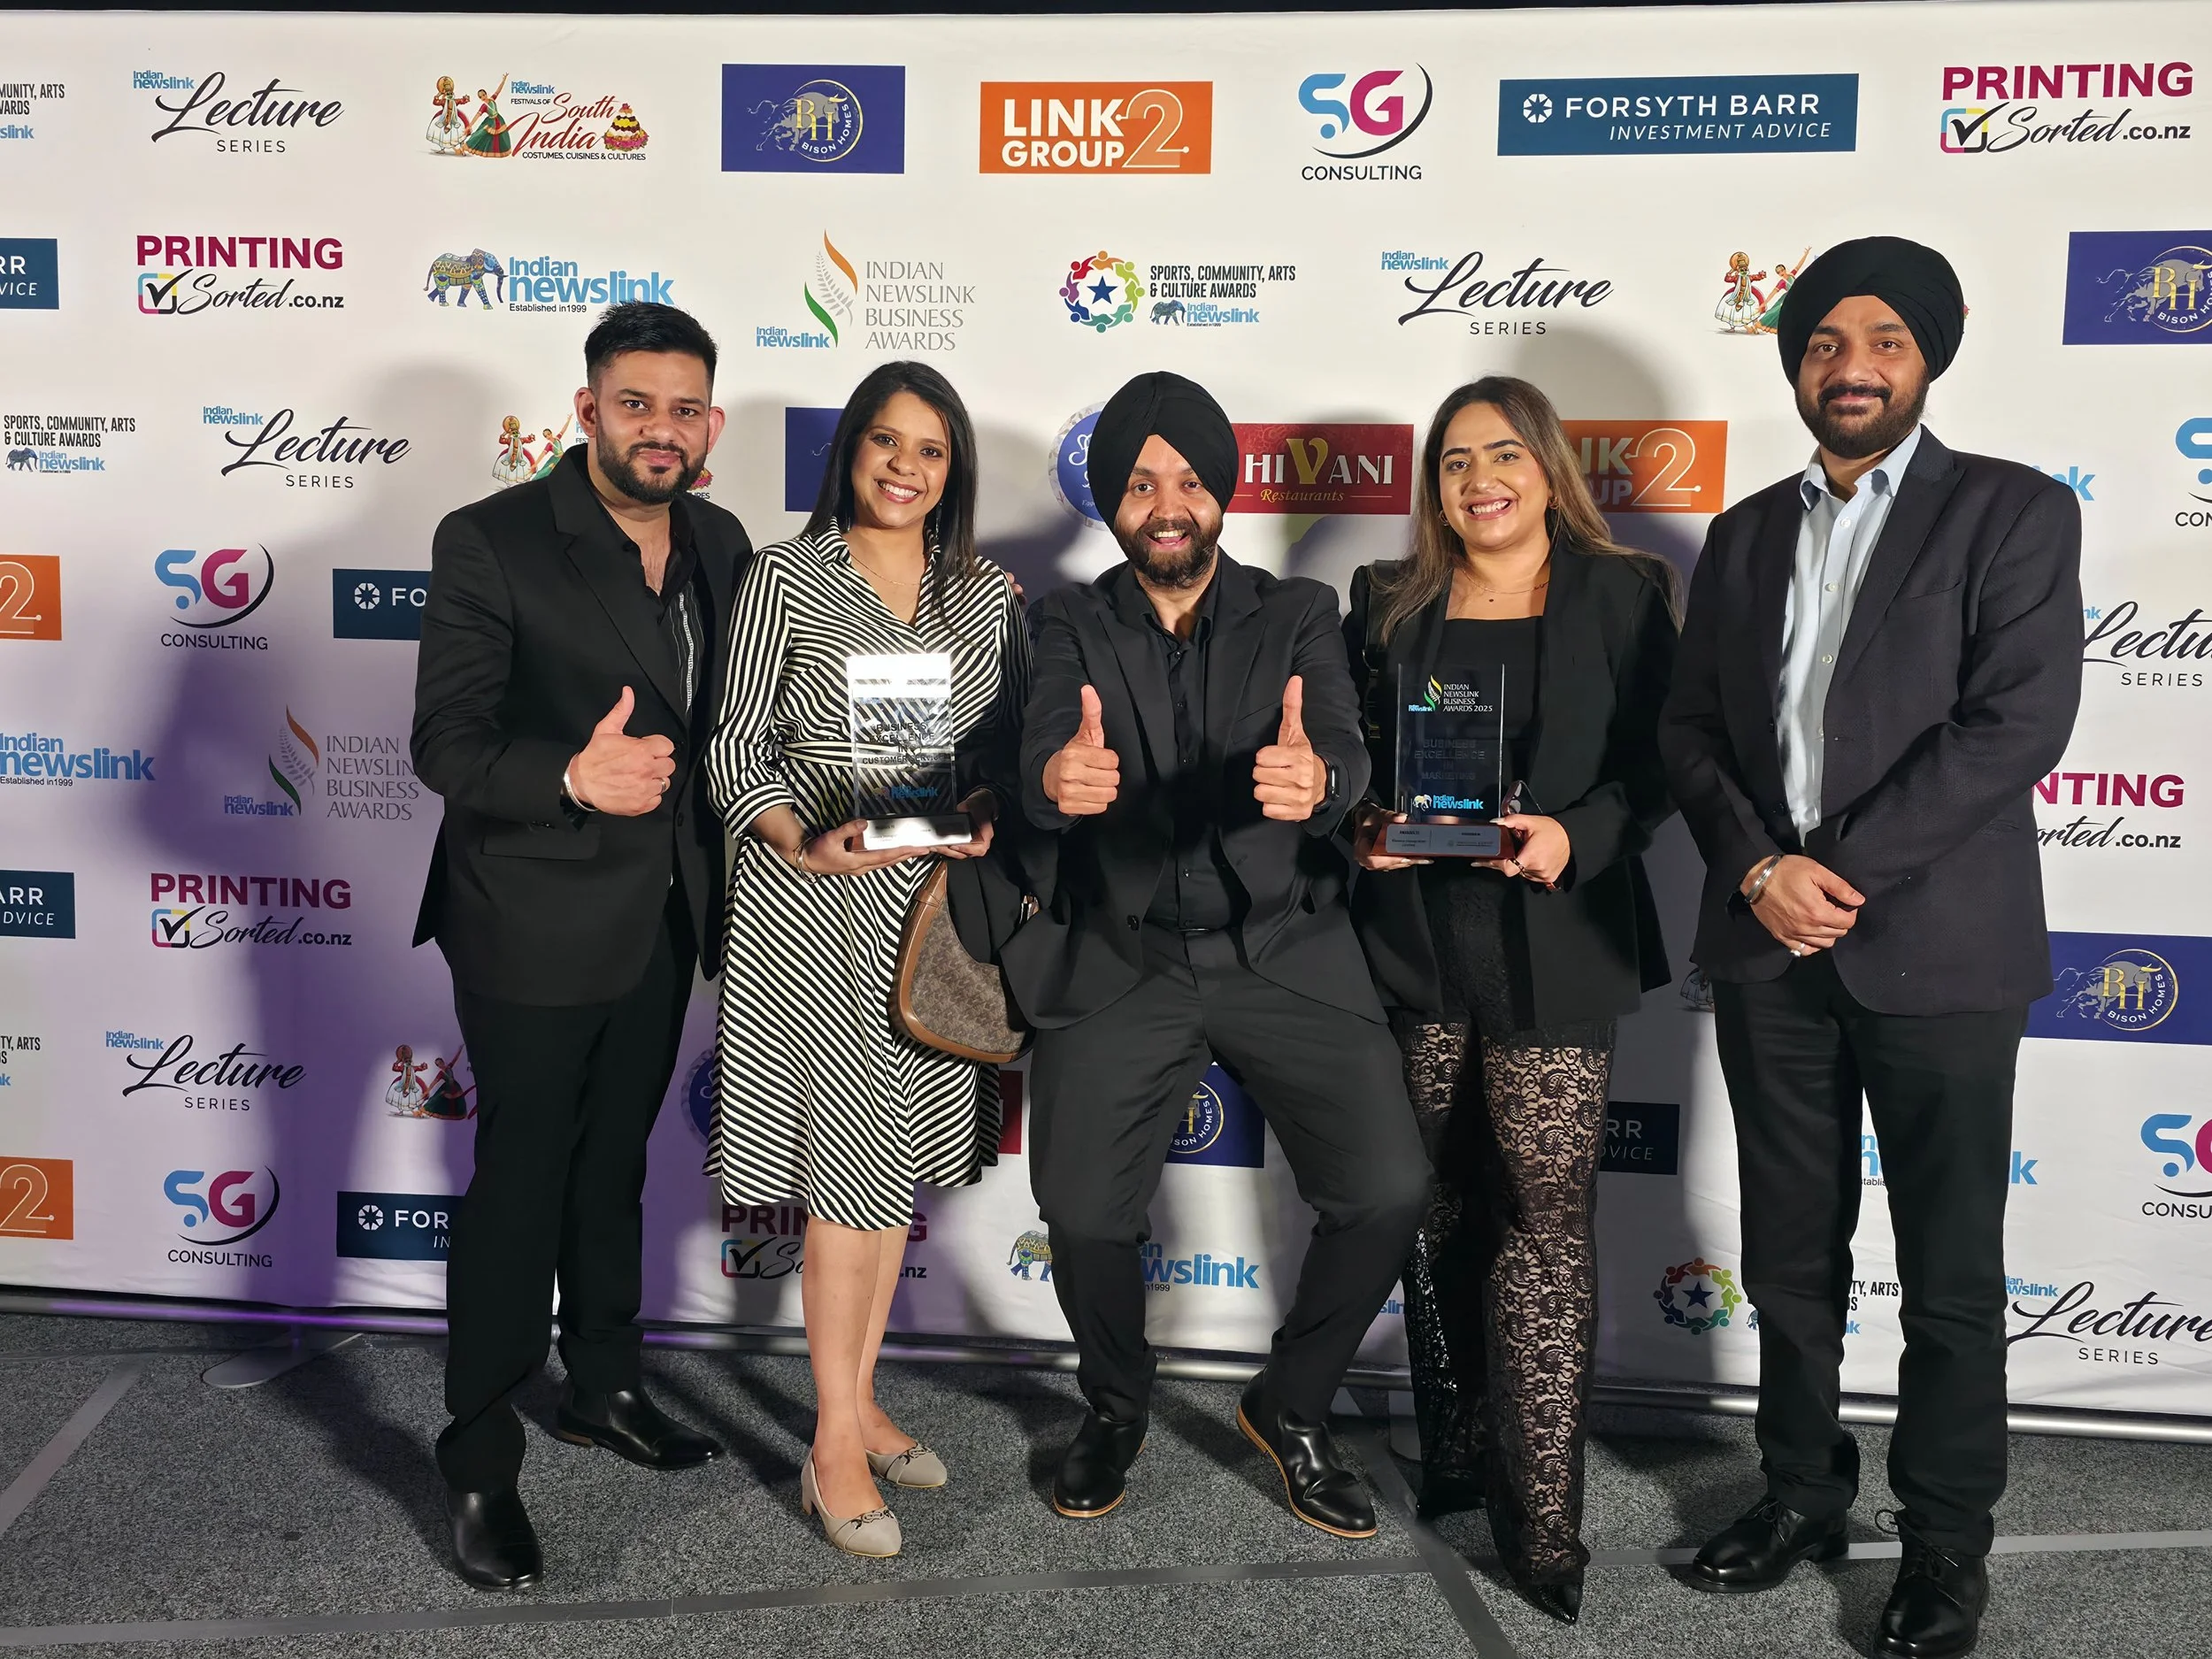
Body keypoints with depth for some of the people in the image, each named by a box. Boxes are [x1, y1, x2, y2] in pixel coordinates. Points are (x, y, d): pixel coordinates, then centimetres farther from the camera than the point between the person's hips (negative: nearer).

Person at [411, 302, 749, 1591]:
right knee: (521, 1182, 4)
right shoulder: (490, 543, -15)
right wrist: (572, 780, -37)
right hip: (535, 925, -6)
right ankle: (481, 1464, 20)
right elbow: (446, 745, -20)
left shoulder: (721, 544, 3)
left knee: (613, 1166, 20)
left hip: (662, 919, 6)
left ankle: (604, 1387, 39)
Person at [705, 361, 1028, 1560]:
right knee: (851, 1163, -4)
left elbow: (1013, 752, 11)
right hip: (815, 904, -4)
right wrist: (801, 843, -20)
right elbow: (733, 752, -4)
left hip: (941, 903, 5)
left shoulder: (985, 595, 9)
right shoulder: (786, 579, -2)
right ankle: (836, 1448, 8)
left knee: (902, 1158, 11)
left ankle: (859, 1404, 27)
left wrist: (988, 823, -9)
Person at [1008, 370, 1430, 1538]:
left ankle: (1291, 1408, 16)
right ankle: (1115, 1406, 20)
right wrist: (1059, 778, -40)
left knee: (1387, 1191, -13)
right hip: (1121, 962, 0)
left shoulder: (1297, 616, 5)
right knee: (1081, 1210, -13)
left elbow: (1345, 747, -13)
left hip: (1281, 953, 1)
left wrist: (1314, 777, -39)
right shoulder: (1072, 626, 5)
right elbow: (1045, 757, -14)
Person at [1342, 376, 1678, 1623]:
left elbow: (1656, 764, 0)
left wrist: (1574, 837, -17)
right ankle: (1454, 1454, 27)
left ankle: (1544, 1514, 2)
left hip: (1555, 946, -3)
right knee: (1441, 1205, 11)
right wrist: (1363, 823, -6)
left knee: (1545, 1214, -7)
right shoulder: (1389, 604, 12)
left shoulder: (1626, 594, 4)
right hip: (1415, 942, 3)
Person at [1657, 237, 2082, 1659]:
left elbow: (2020, 722, -12)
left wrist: (1844, 873, -16)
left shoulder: (2015, 512, 0)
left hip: (1935, 946, -4)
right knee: (1791, 1255, 14)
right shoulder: (1746, 534, 13)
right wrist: (1757, 868, -9)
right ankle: (1803, 1492, 30)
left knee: (1952, 1272, 6)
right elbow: (1692, 729, 8)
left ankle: (1947, 1540, 23)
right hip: (1768, 949, 4)